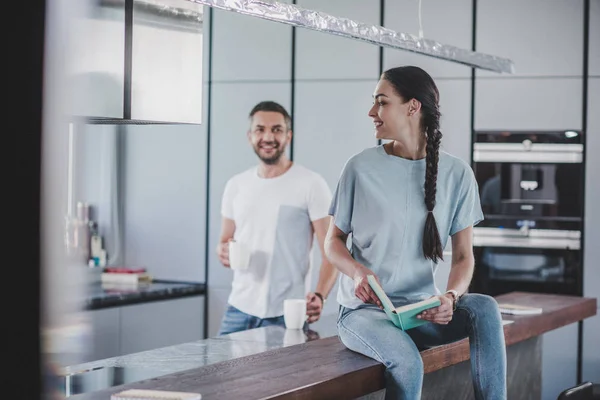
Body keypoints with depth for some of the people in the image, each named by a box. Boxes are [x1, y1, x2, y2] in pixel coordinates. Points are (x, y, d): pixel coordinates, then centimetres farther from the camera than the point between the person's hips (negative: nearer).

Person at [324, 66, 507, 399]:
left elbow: (463, 256, 2)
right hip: (365, 309, -2)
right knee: (407, 363, -33)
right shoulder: (362, 167, -3)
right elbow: (334, 241, 5)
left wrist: (451, 296, -20)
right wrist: (358, 271, -18)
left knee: (485, 308, -28)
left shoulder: (456, 173, 1)